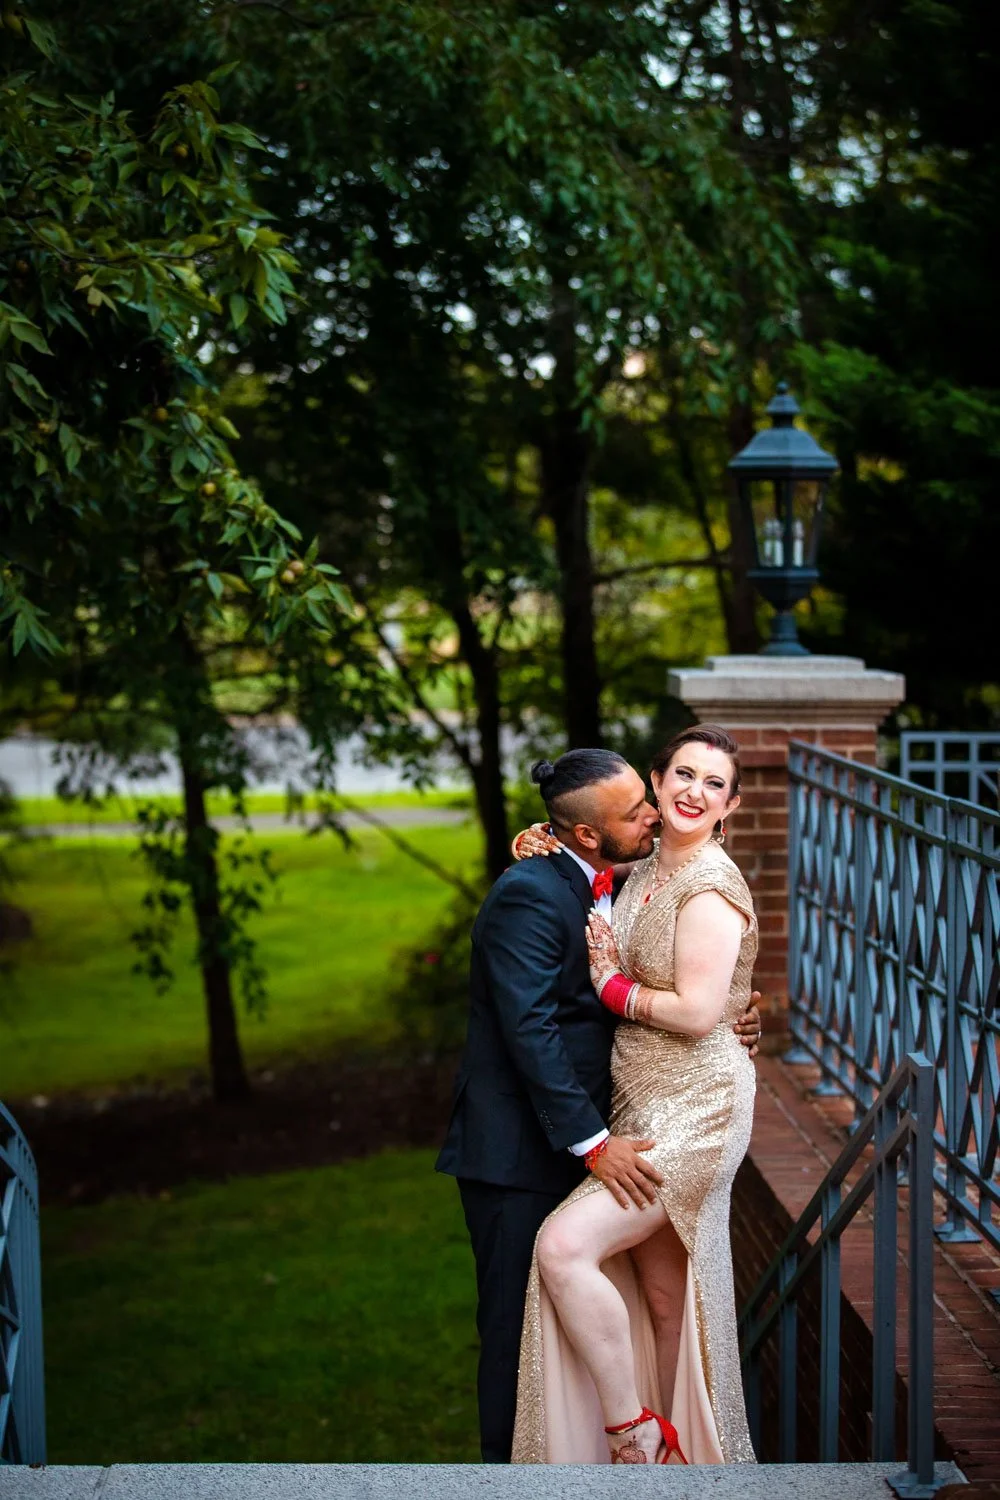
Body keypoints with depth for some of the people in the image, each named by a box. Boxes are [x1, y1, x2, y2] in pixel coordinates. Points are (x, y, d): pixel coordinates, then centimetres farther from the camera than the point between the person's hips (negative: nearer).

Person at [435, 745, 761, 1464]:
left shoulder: (613, 891, 10)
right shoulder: (528, 894, -17)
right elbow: (531, 1031, -23)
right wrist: (593, 1142, -25)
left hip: (577, 1142, 8)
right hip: (518, 1149, -8)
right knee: (519, 1326, -1)